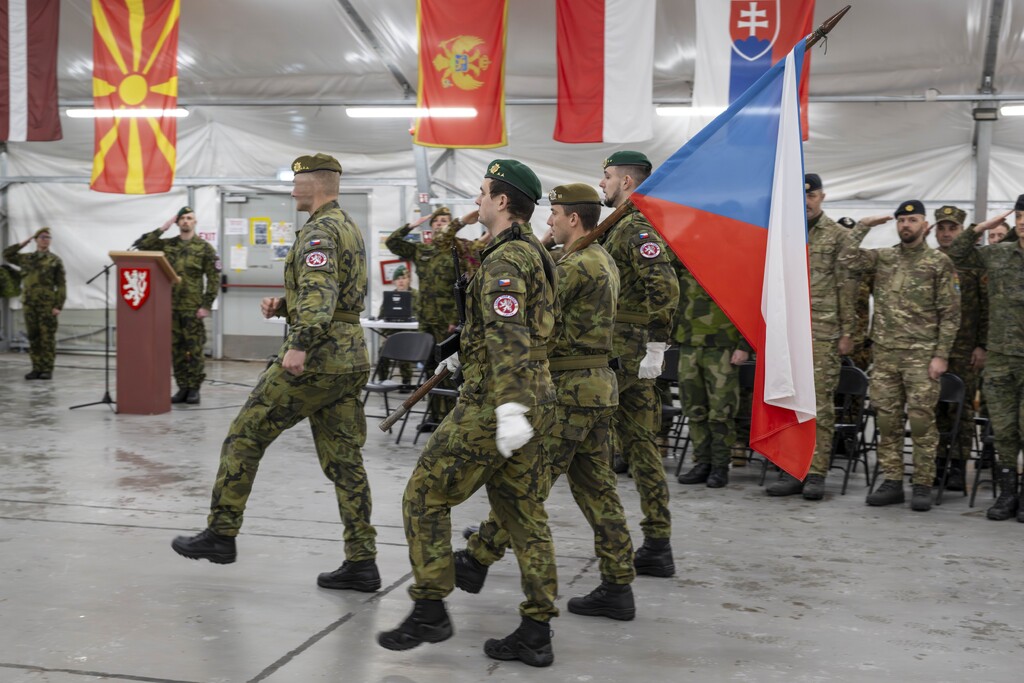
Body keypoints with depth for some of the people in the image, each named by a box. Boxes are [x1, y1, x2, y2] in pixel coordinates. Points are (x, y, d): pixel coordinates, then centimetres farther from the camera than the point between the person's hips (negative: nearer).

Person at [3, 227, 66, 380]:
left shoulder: (55, 260, 3)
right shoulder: (26, 259, 14)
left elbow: (61, 285, -2)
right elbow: (7, 254, 24)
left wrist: (58, 306, -11)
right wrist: (23, 244, 15)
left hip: (47, 305, -4)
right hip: (29, 305, 4)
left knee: (47, 338, -3)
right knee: (33, 338, 5)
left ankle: (48, 370, 0)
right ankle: (37, 368, 10)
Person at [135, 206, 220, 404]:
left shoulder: (204, 248, -1)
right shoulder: (167, 245, 11)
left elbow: (214, 278, -4)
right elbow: (141, 245, 4)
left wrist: (206, 305, -10)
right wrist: (162, 229, 0)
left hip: (193, 308, -4)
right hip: (170, 306, 4)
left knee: (194, 349, -2)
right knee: (175, 349, 7)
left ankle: (194, 389, 6)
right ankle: (182, 387, 15)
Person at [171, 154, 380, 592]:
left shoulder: (319, 231, -11)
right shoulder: (349, 227, 20)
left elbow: (320, 291, -28)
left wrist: (299, 344, -39)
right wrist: (283, 305, 12)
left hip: (316, 358, -9)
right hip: (350, 358, 9)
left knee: (245, 437, 4)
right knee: (344, 461, 7)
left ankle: (220, 534, 12)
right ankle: (361, 564, 6)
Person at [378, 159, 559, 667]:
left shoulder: (504, 259, -15)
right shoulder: (534, 253, 16)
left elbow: (509, 336, -27)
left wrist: (509, 407, -36)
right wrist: (464, 355, 41)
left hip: (490, 406, -9)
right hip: (535, 402, 9)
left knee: (425, 497, 4)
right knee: (524, 515, 10)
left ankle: (429, 610, 8)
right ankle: (535, 634, 13)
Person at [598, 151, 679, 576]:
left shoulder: (637, 228, -13)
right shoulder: (622, 227, 20)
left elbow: (665, 289, -25)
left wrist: (656, 347, -26)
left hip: (618, 352, -10)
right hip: (631, 354, 10)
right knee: (639, 444, 9)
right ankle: (657, 548, 13)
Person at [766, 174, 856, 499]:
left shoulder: (839, 236, 2)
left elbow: (847, 286, -1)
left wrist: (847, 332, -6)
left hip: (823, 331, -4)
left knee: (820, 402, -3)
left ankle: (816, 473, 2)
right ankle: (793, 471, 11)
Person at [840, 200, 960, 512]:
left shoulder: (939, 262, 0)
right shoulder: (882, 257, 11)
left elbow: (950, 314, -3)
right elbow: (848, 260, -4)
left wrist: (941, 355, -9)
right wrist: (863, 227, -1)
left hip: (922, 355, -4)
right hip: (885, 353, 4)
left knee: (921, 421, -3)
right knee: (887, 420, 6)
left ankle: (922, 486, 6)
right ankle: (892, 483, 14)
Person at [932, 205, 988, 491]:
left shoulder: (976, 262, 1)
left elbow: (987, 306, -2)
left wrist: (982, 346, -7)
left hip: (965, 349, -3)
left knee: (962, 406, 0)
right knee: (935, 406, 6)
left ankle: (958, 467, 5)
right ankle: (937, 464, 14)